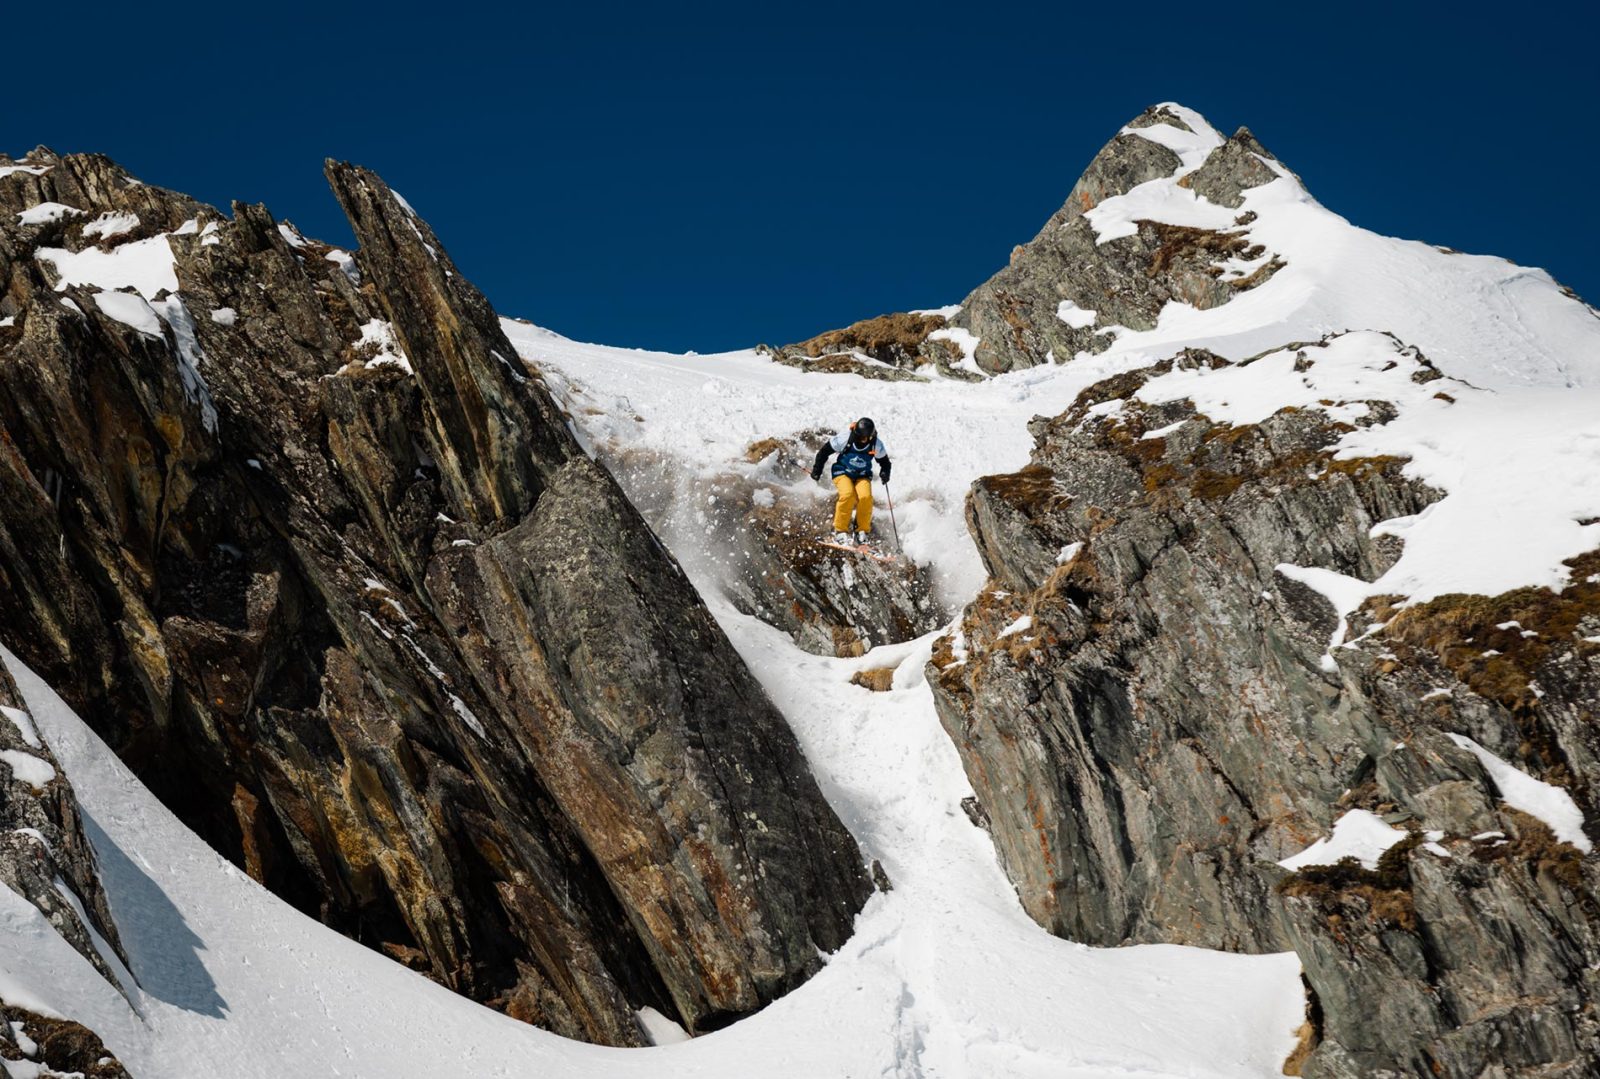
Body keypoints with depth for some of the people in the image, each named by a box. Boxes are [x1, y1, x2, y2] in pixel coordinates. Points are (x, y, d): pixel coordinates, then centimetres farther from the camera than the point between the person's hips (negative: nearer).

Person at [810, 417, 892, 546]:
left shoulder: (876, 444, -13)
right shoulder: (845, 438, -20)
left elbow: (884, 461, 5)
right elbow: (825, 450, -6)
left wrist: (884, 472, -16)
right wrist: (817, 469, -3)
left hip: (862, 476, 2)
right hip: (843, 472, -2)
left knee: (866, 496, -27)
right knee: (848, 495, -31)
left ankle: (863, 531, -10)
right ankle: (840, 530, -17)